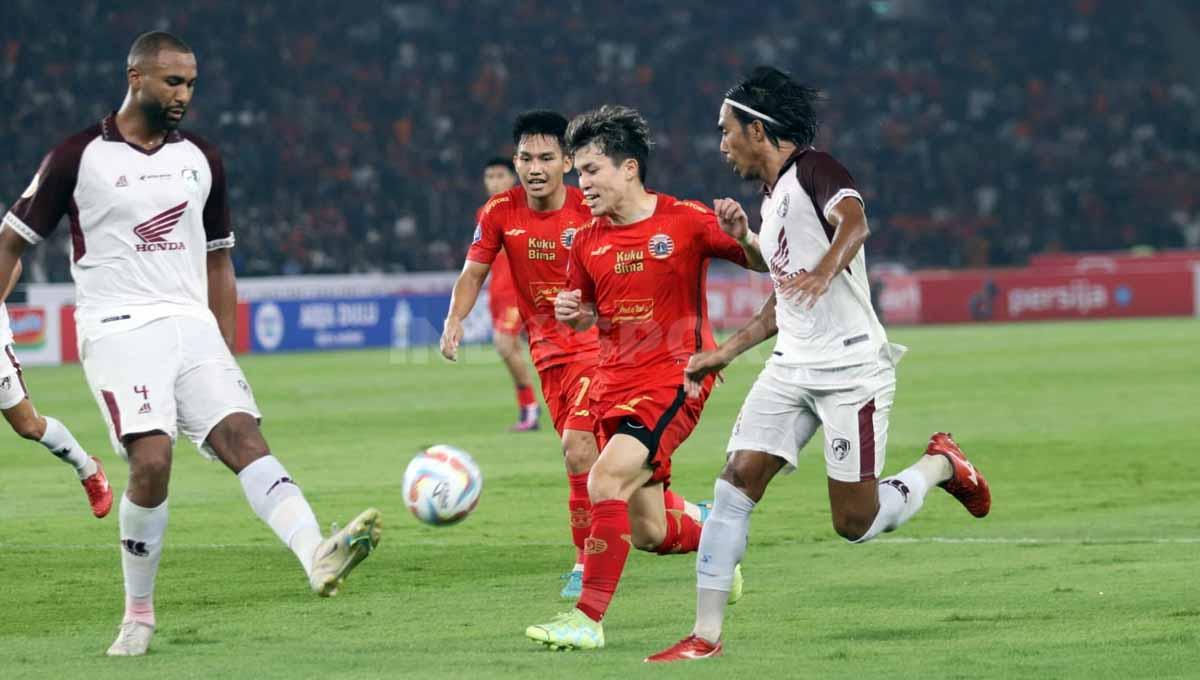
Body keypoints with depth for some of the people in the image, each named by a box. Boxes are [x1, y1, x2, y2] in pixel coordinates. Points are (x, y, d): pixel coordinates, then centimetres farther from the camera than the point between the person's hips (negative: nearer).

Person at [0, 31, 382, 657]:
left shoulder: (201, 161, 14)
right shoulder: (78, 158, 0)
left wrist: (226, 355, 17)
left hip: (193, 326, 4)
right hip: (118, 328, -4)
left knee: (242, 435, -18)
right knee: (152, 459, -20)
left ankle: (318, 558, -39)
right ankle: (138, 614, -3)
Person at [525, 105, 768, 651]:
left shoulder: (685, 222, -7)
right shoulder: (587, 242, 7)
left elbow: (761, 263, -2)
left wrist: (741, 235, -24)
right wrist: (573, 314, -3)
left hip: (675, 379, -6)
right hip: (616, 382, 6)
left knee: (605, 481, -24)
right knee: (649, 534, 8)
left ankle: (588, 619, -20)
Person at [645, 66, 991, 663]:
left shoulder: (813, 169, -9)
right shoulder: (772, 197, 18)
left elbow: (854, 222, -32)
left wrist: (824, 271, -51)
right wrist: (725, 353, 24)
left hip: (852, 369, -8)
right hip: (792, 368, 8)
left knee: (855, 522, -6)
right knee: (737, 480, -8)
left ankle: (939, 466, 23)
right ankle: (706, 633, -9)